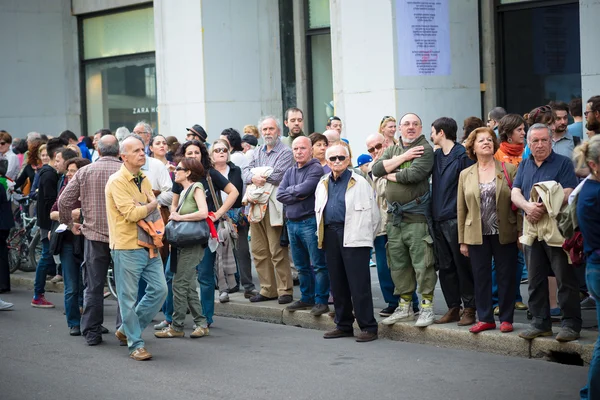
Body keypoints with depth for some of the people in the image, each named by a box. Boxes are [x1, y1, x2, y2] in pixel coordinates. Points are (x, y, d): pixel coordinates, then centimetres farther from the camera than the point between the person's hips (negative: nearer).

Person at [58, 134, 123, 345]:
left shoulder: (85, 172, -1)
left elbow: (64, 201, -1)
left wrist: (70, 223, 13)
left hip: (94, 234, 1)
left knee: (93, 286, 9)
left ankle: (92, 332, 12)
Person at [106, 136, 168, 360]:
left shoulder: (143, 180, 14)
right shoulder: (117, 181, -12)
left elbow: (156, 211, 14)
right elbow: (131, 213, -20)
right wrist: (151, 205, -4)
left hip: (148, 246, 8)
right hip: (127, 248, -8)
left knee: (159, 289, 7)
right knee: (129, 298, 0)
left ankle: (127, 330, 22)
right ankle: (135, 345, 9)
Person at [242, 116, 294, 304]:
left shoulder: (285, 152, -2)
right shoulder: (258, 153, 20)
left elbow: (277, 176, -15)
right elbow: (245, 172, 8)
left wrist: (258, 175, -2)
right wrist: (253, 177, -14)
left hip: (273, 206, -7)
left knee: (277, 251, -8)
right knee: (258, 250, 8)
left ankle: (285, 290, -2)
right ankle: (268, 290, 15)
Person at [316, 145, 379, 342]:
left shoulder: (360, 183, -2)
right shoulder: (323, 184, 16)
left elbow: (372, 213, -1)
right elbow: (318, 211, 23)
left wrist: (366, 236, 0)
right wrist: (322, 234, 15)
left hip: (353, 237, -6)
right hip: (330, 235, 6)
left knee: (359, 284, -7)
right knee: (337, 284, 10)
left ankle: (368, 327, -3)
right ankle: (343, 325, 20)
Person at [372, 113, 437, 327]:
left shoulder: (425, 149, -4)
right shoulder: (392, 150, 16)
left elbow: (414, 174, -19)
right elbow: (377, 169, -1)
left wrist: (391, 175, -3)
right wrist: (403, 156, -8)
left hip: (416, 215, -6)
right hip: (394, 214, 6)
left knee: (422, 263, -6)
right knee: (398, 263, 11)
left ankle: (427, 307, 0)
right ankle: (405, 306, 21)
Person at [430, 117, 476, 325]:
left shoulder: (462, 156, -8)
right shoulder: (436, 156, 14)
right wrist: (433, 213, 10)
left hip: (456, 220, -7)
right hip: (439, 220, 8)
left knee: (463, 266, -2)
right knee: (445, 267, 10)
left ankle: (469, 309, 4)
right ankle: (453, 308, 16)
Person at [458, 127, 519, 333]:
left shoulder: (509, 170, 1)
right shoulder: (465, 175, 7)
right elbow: (461, 209, 7)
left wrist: (520, 233, -8)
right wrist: (462, 240, 4)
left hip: (504, 234, -2)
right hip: (477, 236, 2)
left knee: (506, 276, 4)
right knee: (481, 277, 5)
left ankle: (506, 318, 14)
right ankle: (485, 318, 16)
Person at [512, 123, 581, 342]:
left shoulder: (563, 163, -1)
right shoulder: (524, 165, 14)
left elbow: (567, 194, -12)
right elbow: (515, 194, 5)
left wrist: (544, 208, -22)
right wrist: (528, 206, -16)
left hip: (557, 227, -5)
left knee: (565, 278, -5)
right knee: (535, 280, 10)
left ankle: (571, 324, 0)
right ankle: (540, 322, 18)